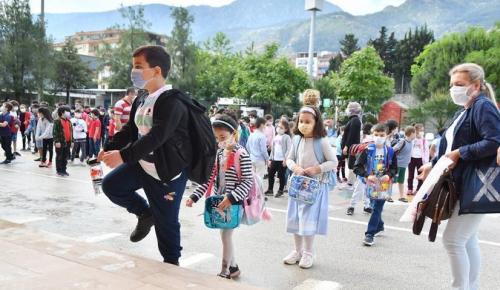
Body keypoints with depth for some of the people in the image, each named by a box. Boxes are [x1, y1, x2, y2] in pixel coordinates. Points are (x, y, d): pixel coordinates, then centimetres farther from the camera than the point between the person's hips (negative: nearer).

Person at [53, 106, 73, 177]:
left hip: (68, 142, 7)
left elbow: (71, 131, 18)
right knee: (59, 157, 3)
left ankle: (64, 170, 22)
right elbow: (55, 132, -14)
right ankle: (59, 171, 10)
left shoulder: (69, 121, 13)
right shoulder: (57, 121, -9)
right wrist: (57, 141, -20)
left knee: (65, 157, 13)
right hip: (60, 142, -7)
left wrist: (72, 141, 15)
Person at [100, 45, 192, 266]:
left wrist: (124, 156, -39)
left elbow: (157, 136, -33)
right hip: (143, 165, 8)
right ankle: (146, 214, 27)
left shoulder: (172, 102, -23)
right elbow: (130, 130, 11)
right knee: (111, 186, 10)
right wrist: (108, 148, -3)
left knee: (166, 222, 3)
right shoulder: (141, 101, 6)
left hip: (167, 173, -8)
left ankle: (171, 263, 26)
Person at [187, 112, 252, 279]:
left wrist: (231, 198, -29)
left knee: (226, 235, -1)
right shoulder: (219, 153, 7)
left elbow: (248, 181, -18)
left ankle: (224, 272, 13)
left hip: (234, 202, -7)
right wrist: (195, 196, 3)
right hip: (219, 200, 7)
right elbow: (211, 178, 10)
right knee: (226, 234, 14)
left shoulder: (242, 154, -15)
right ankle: (233, 267, 30)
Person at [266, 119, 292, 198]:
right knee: (271, 174, 8)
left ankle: (280, 190, 18)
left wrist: (285, 159, -20)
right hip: (274, 159, 6)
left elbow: (289, 149, -13)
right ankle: (270, 190, 21)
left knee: (281, 175, 4)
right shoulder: (275, 137, 13)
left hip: (282, 160, -6)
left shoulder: (287, 137, -7)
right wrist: (270, 159, 14)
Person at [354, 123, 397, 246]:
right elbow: (357, 167, -8)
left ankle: (370, 234, -2)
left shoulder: (390, 151, -4)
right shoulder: (367, 150, -7)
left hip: (384, 185, -1)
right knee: (375, 207, 17)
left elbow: (394, 168, 7)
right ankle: (379, 226, 41)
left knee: (377, 209, -5)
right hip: (371, 184, 2)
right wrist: (367, 175, -22)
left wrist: (389, 175, -14)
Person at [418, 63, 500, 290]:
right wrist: (434, 166, 6)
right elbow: (452, 146, 18)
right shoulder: (464, 111, 15)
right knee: (467, 240, 15)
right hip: (464, 186, 10)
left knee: (453, 239, -7)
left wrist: (460, 153, -20)